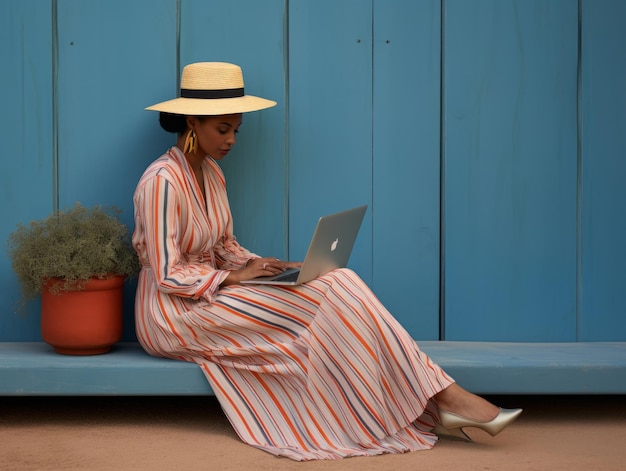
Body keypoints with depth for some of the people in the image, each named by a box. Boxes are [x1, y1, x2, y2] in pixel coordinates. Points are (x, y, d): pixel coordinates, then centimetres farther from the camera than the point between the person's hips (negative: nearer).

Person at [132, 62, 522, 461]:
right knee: (327, 297, -21)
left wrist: (263, 266, -4)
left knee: (332, 286, -15)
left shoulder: (210, 172, 9)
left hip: (209, 294, 8)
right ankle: (441, 396, -17)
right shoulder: (162, 182, -19)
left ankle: (433, 408, -21)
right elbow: (168, 275, -20)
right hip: (174, 316, -8)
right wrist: (236, 276, -17)